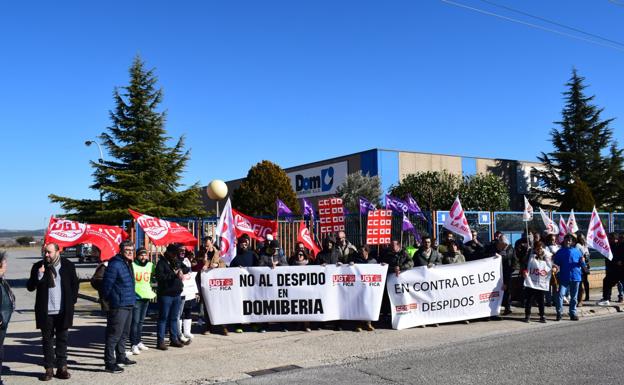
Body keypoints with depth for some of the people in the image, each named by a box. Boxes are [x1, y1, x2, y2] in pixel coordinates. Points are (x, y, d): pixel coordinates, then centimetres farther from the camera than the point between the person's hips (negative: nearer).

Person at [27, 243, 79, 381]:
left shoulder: (68, 265, -1)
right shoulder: (38, 266, 0)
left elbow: (75, 284, 8)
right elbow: (30, 287, -1)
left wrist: (72, 301, 2)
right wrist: (39, 275, -17)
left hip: (63, 311, 0)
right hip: (45, 312, 1)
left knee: (62, 339, 7)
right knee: (47, 340, 7)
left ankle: (62, 367, 15)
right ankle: (49, 369, 15)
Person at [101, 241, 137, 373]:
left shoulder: (128, 264, 14)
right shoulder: (115, 265, -16)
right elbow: (107, 285, -16)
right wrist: (108, 300, -7)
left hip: (129, 305, 10)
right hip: (119, 306, -10)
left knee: (124, 333, 20)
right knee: (114, 334, -5)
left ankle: (121, 357, 32)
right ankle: (109, 363, 1)